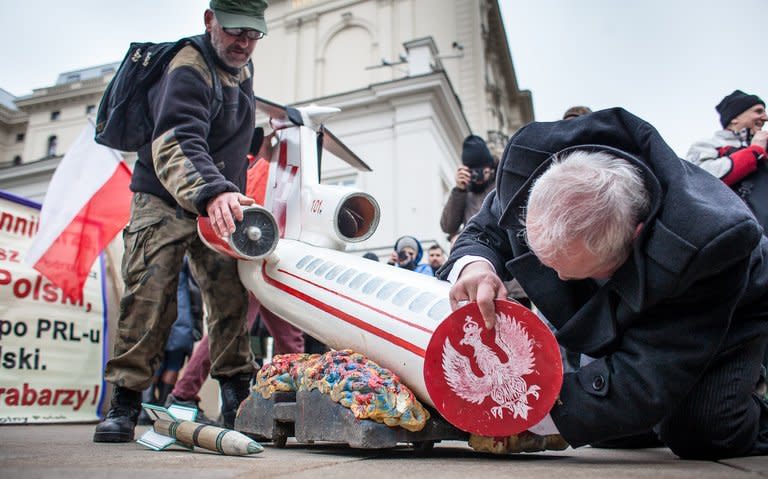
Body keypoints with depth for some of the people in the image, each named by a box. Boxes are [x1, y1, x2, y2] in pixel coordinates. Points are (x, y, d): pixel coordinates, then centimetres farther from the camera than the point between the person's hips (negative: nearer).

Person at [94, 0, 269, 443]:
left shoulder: (244, 68, 10)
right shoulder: (188, 70, -18)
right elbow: (176, 143, -37)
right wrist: (211, 191, -55)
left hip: (217, 205, 6)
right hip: (164, 202, -6)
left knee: (232, 298, -3)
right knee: (150, 297, -15)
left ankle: (237, 402, 5)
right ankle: (124, 404, -4)